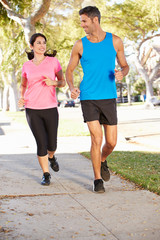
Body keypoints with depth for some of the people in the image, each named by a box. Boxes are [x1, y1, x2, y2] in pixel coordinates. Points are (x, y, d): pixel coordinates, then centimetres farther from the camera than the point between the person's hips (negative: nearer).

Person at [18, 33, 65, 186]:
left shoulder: (53, 61, 2)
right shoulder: (27, 66, 6)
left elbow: (63, 82, 6)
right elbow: (23, 85, 20)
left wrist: (53, 82, -17)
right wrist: (21, 98, 0)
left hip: (50, 108, 0)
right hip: (32, 110, 0)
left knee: (51, 145, 6)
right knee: (41, 143, -8)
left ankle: (51, 156, 43)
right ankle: (46, 175, 12)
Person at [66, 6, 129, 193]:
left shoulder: (115, 41, 2)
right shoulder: (80, 45, 1)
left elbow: (125, 66, 11)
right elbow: (69, 71, 8)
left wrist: (121, 74, -14)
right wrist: (72, 88, -13)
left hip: (109, 98, 1)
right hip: (88, 98, -1)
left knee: (111, 142, 4)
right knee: (96, 139, -11)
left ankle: (102, 161, 39)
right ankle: (98, 179, 7)